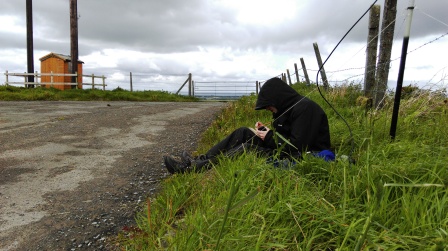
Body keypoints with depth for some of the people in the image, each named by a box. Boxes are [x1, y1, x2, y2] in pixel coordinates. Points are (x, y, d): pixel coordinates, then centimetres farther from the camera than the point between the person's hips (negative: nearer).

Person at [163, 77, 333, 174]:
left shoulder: (305, 108, -19)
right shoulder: (288, 108, 10)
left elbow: (298, 146, -25)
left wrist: (270, 136, -15)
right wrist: (266, 130, -3)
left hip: (305, 157, -9)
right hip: (288, 149, 9)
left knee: (249, 147, -23)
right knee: (242, 133, -3)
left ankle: (196, 167, -21)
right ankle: (200, 161, -12)